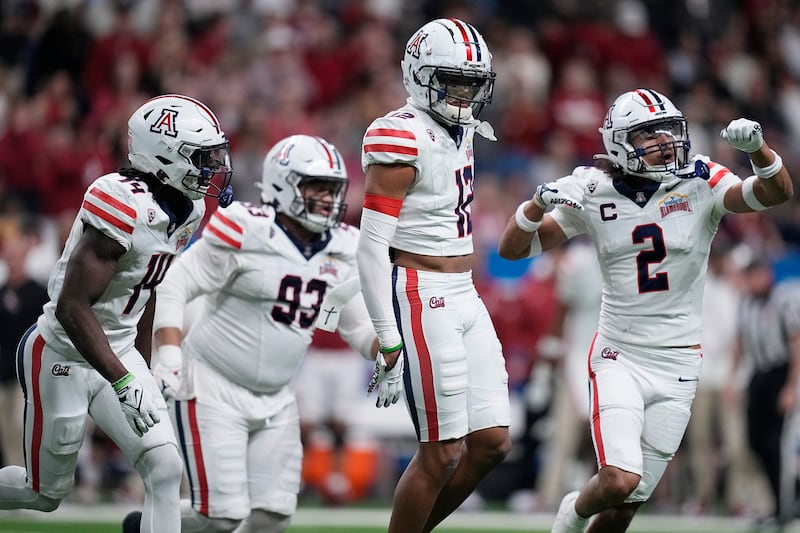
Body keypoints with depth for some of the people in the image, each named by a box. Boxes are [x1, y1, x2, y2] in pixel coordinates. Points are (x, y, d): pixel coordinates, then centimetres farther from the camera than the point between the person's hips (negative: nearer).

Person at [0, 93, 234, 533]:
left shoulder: (187, 212, 0)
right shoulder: (125, 207, -28)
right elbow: (72, 306, -28)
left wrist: (144, 367, 20)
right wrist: (123, 383, -30)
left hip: (118, 352, 8)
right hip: (63, 356, -8)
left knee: (165, 470, -6)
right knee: (46, 493, 6)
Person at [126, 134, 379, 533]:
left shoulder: (340, 253, 4)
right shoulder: (246, 234, -16)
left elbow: (360, 329, 12)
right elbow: (171, 287, -14)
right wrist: (169, 356, -24)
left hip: (274, 399, 7)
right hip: (214, 390, -7)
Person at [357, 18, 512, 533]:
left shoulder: (460, 131, 11)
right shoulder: (403, 139, -16)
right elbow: (372, 245, -17)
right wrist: (388, 338, -19)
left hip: (464, 297, 9)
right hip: (421, 298, -9)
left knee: (492, 442, 8)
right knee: (444, 451, -6)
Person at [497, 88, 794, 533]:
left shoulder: (700, 185, -4)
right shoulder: (595, 194, -2)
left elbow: (777, 192, -17)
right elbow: (513, 249, 0)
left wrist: (758, 147, -35)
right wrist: (540, 203, -18)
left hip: (678, 363, 1)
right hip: (619, 357, -1)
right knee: (619, 481, -20)